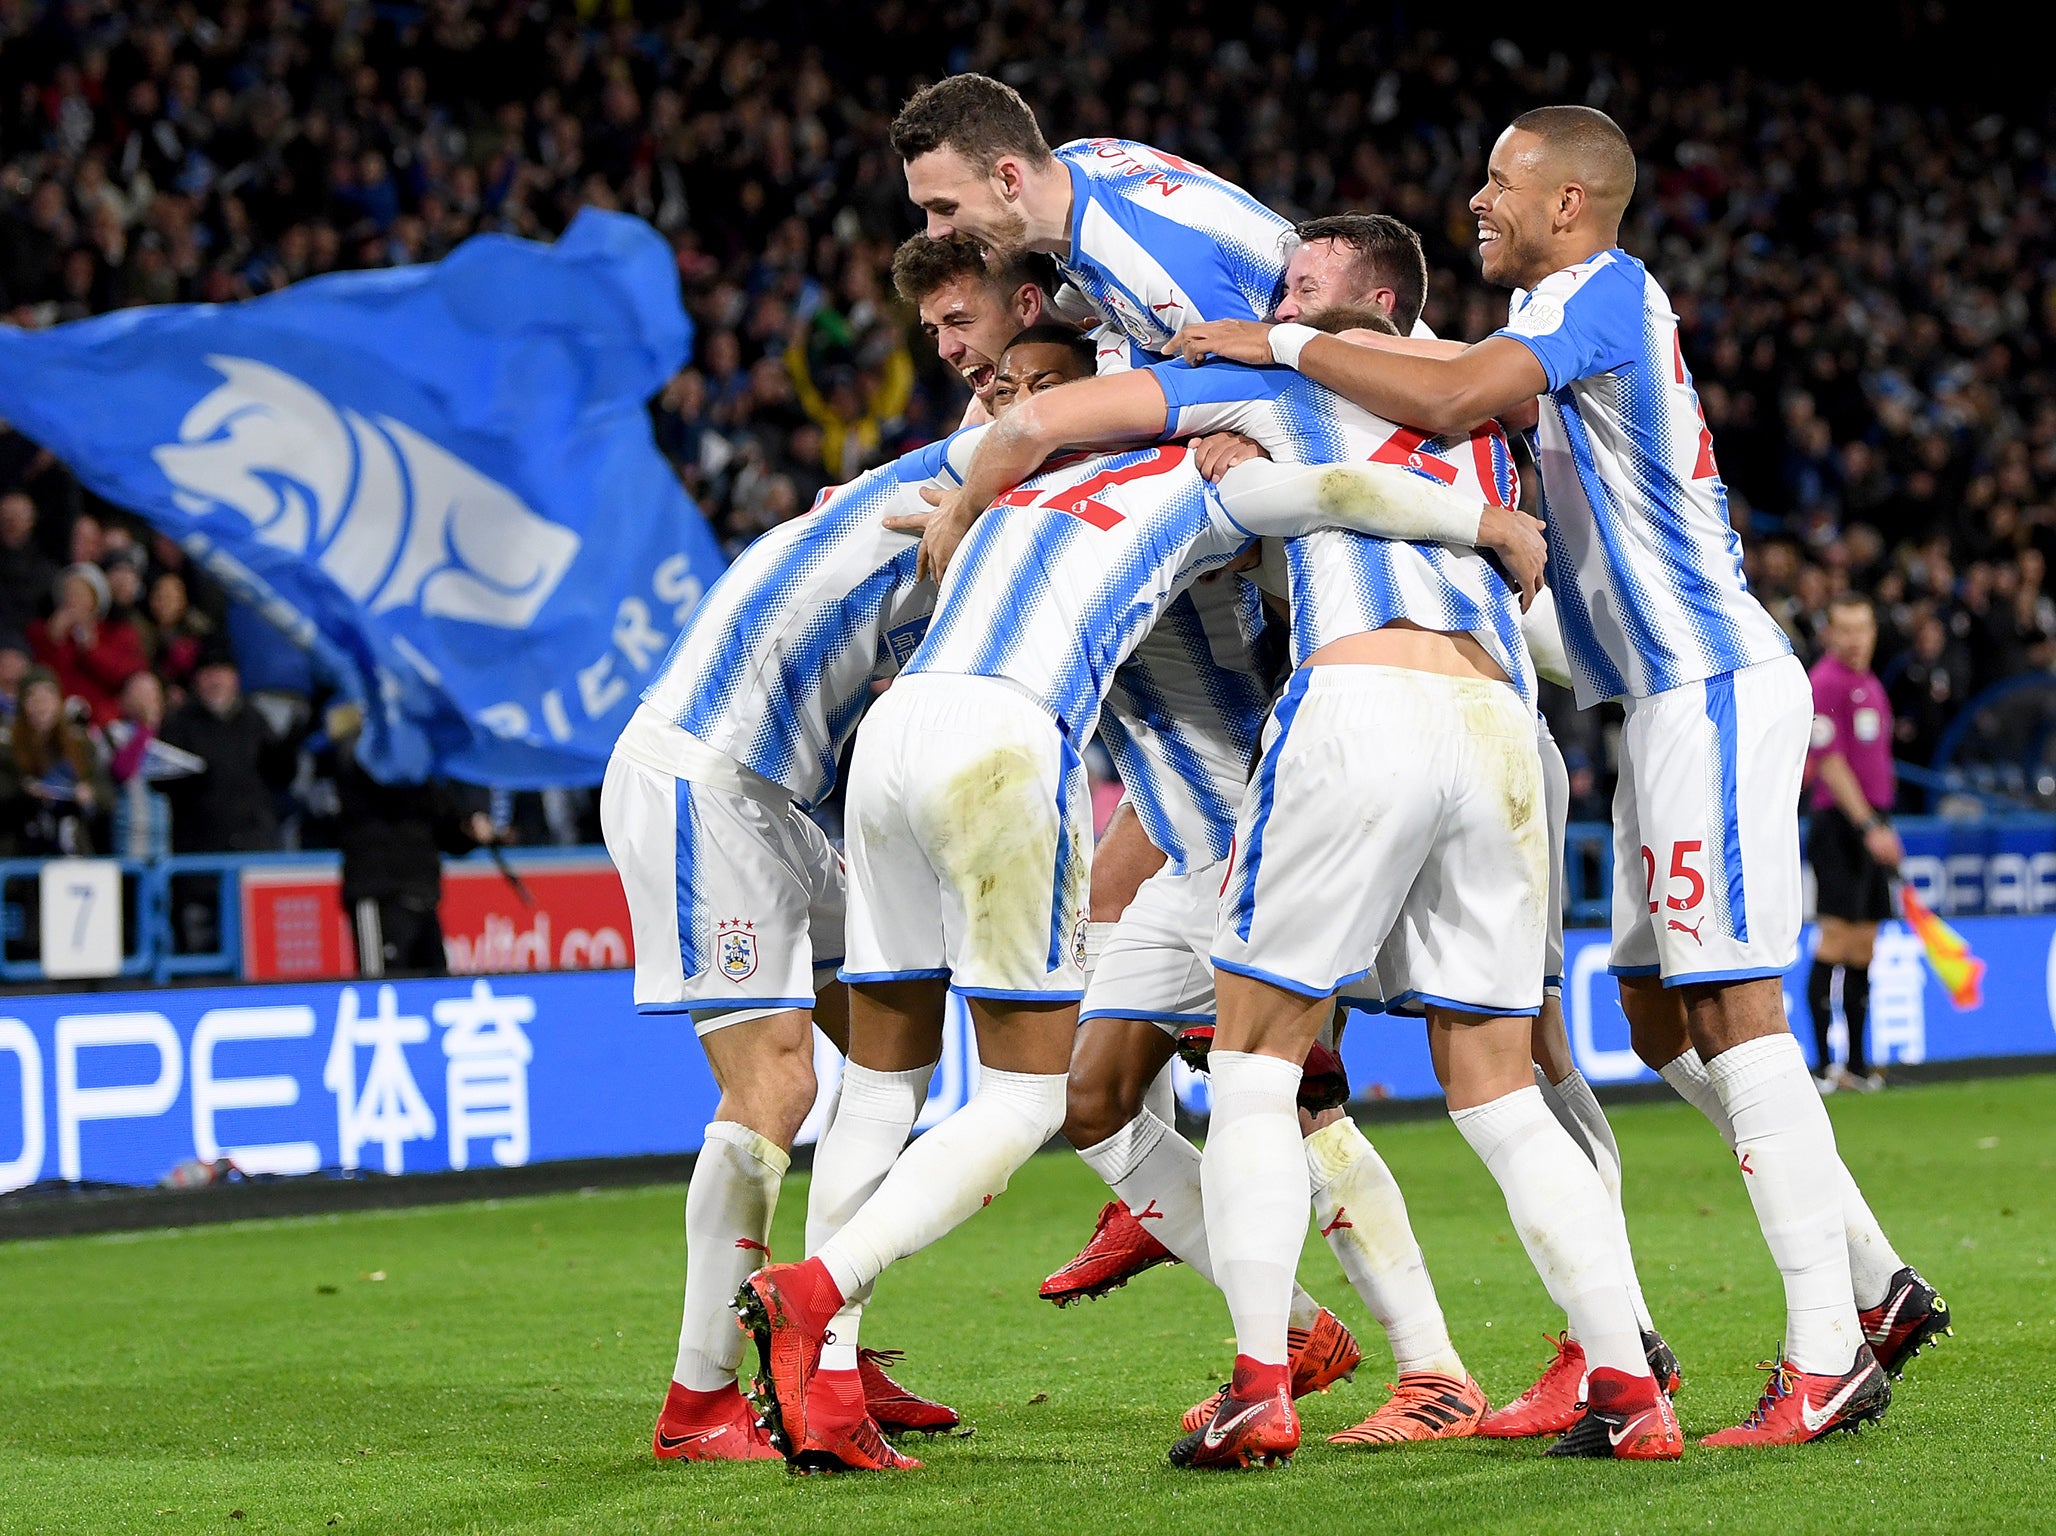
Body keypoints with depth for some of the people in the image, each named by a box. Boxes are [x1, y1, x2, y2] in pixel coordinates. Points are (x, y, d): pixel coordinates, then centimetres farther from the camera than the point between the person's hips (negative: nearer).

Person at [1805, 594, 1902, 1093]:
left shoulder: (1869, 683, 18)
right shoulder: (1825, 682, -10)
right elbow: (1830, 762, -16)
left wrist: (1884, 826, 19)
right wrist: (1868, 826, -21)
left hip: (1872, 824, 9)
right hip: (1840, 823, -9)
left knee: (1863, 948, 10)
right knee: (1836, 939, -12)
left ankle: (1856, 1064, 13)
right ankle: (1823, 1064, -12)